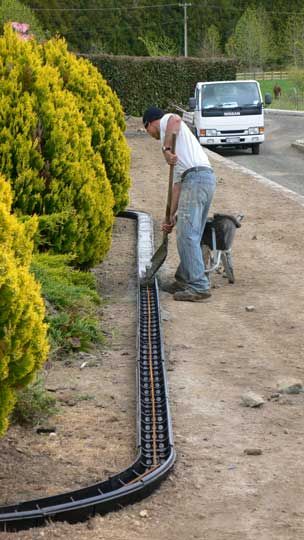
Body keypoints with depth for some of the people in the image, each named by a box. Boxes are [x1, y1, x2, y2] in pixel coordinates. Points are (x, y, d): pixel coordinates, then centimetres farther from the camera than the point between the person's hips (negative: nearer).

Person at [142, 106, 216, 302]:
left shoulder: (166, 121, 12)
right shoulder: (175, 138, 35)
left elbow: (176, 119, -18)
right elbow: (177, 182, 31)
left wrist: (166, 148, -17)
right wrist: (173, 215, 28)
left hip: (196, 177, -10)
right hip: (206, 178, 10)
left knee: (187, 236, -10)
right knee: (190, 236, 17)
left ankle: (199, 286, -13)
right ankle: (184, 280, 26)